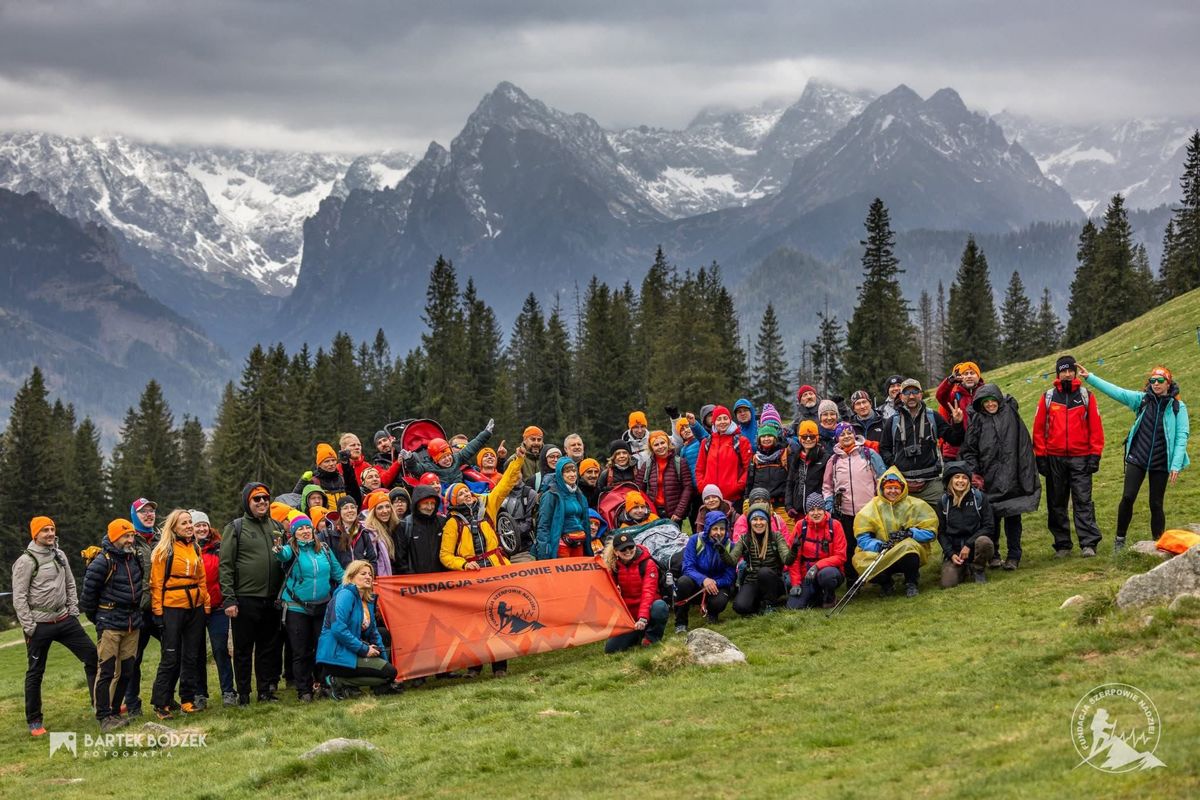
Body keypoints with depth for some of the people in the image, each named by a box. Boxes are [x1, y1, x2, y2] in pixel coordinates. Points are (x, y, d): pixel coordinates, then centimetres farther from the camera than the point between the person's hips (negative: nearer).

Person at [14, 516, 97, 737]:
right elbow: (19, 597, -13)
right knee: (35, 672, 4)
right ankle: (34, 722, 14)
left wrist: (73, 611, 7)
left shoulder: (59, 555, 8)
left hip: (64, 620, 6)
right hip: (40, 625, -6)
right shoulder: (26, 561, -12)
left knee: (92, 655, 2)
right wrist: (29, 627, -15)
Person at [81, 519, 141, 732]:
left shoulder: (134, 558, 9)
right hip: (110, 625, -7)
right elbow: (88, 593, -8)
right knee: (107, 671, -8)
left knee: (126, 671, 9)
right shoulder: (102, 562, -12)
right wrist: (97, 619, 1)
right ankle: (104, 717, -5)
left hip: (132, 625, 7)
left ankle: (115, 713, 18)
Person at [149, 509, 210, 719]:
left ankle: (187, 700, 18)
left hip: (195, 608, 6)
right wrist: (158, 611, -12)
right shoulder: (164, 550, -6)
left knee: (191, 657, 9)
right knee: (171, 658, -5)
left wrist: (206, 604, 10)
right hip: (172, 608, -6)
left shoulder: (196, 549, 12)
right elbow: (156, 582, -8)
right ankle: (161, 703, 2)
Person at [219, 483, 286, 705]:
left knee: (270, 648, 9)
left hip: (271, 600, 4)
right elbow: (226, 565, -6)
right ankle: (243, 694, 10)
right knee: (243, 650, 3)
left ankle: (267, 690, 18)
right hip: (245, 600, -4)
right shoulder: (235, 528, -1)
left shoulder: (277, 527, 13)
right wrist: (229, 598, -13)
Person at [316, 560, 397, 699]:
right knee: (389, 672, -13)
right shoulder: (346, 594, -11)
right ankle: (338, 681, -11)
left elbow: (373, 631, 22)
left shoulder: (368, 600, 17)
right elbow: (338, 629, -23)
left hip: (350, 652, 9)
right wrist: (364, 649, -18)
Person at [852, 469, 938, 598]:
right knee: (860, 560, -28)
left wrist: (910, 533, -19)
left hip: (909, 552, -1)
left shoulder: (916, 505, 0)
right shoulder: (872, 507, 1)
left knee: (909, 546, -37)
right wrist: (879, 545, -24)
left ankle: (911, 583, -4)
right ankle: (886, 583, 8)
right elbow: (862, 538, -5)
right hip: (880, 554, 2)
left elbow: (930, 532, -2)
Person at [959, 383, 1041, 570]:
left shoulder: (1011, 415, 5)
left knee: (1013, 517, 2)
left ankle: (1013, 556, 9)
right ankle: (993, 556, 12)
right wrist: (973, 474, -5)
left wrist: (1029, 476, 1)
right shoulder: (977, 421, 4)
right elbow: (968, 451, 7)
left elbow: (1025, 446, 5)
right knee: (991, 518, 1)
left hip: (1011, 478, 0)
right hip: (989, 480, 0)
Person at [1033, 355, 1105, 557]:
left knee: (1083, 501, -7)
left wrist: (1095, 455, -3)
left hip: (1080, 458, -2)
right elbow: (1038, 428, 6)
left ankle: (1088, 544, -10)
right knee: (1056, 503, 5)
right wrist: (1040, 456, 0)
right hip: (1054, 459, 2)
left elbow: (1096, 427, 3)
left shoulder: (1087, 396, 4)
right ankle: (1062, 545, 11)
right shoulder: (1048, 397, 6)